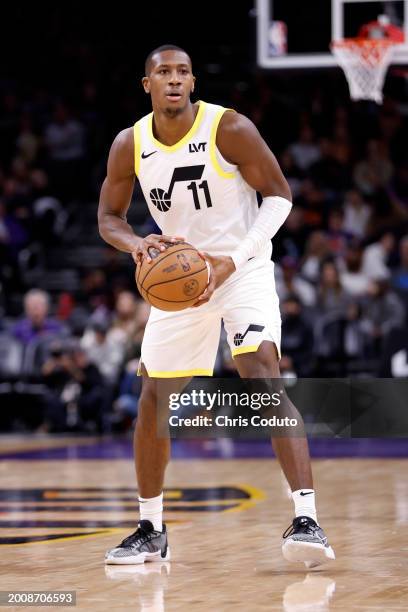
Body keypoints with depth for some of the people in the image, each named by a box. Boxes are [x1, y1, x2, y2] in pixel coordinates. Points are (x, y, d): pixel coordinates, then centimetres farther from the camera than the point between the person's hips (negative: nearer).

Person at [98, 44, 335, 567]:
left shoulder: (229, 129, -16)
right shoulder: (129, 146, -5)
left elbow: (279, 195, -11)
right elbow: (108, 217, 6)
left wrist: (234, 259, -22)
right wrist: (137, 244, -18)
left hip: (243, 269, -5)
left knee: (263, 376, -25)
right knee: (153, 398, 6)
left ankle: (306, 519, -28)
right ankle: (150, 530, 22)